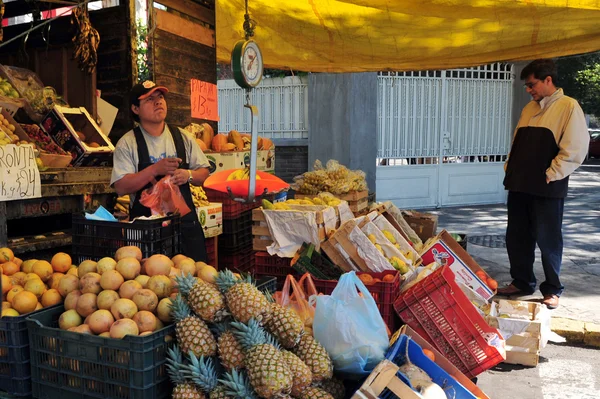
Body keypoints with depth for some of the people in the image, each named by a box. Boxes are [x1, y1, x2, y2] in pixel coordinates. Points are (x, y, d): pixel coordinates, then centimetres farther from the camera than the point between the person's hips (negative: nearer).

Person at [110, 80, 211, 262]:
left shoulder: (183, 138, 8)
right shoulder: (127, 143, -2)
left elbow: (204, 173, 10)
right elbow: (121, 187, -11)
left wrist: (188, 175, -12)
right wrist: (155, 169, -21)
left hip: (186, 222, 3)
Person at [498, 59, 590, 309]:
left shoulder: (568, 106, -7)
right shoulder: (529, 108, 15)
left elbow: (576, 148, -14)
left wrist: (551, 174, -15)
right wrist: (510, 167, 10)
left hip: (547, 189, -7)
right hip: (520, 186, 7)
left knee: (548, 240, 3)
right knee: (516, 237, 12)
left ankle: (552, 290, 19)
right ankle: (522, 282, 27)